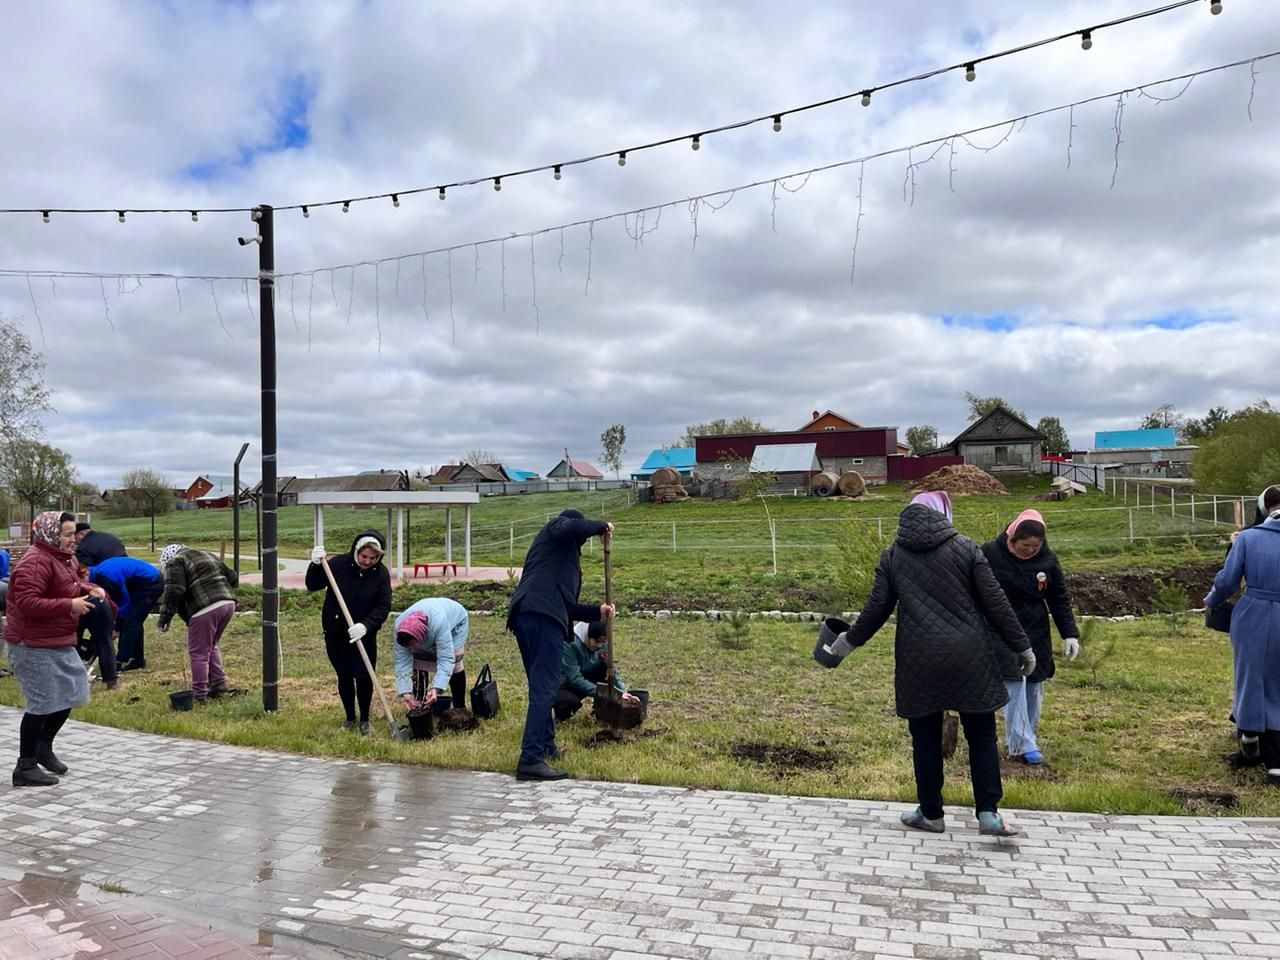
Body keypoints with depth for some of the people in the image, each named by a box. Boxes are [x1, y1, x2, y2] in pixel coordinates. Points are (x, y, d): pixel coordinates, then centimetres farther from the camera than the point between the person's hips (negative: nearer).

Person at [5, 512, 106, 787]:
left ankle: (43, 747, 34)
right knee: (42, 704, -4)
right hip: (34, 645, -10)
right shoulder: (35, 562, -21)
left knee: (69, 694, 16)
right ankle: (25, 767, 8)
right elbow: (27, 603, -28)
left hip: (58, 642, 10)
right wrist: (70, 605, -27)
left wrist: (89, 589, 3)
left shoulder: (59, 558, 10)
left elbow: (70, 585, 24)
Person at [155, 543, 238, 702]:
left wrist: (165, 617, -6)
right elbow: (232, 578, 25)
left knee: (198, 653, 5)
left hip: (205, 610, -8)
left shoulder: (176, 562, 4)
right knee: (211, 646, 25)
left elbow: (174, 592, -10)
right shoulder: (207, 555, 27)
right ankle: (219, 685, 26)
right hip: (228, 603, 8)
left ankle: (199, 694, 10)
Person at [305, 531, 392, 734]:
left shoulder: (381, 573, -11)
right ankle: (350, 717, 28)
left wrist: (366, 625, -29)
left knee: (364, 677, 0)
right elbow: (312, 585, -6)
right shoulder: (339, 564, -11)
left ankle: (365, 720, 19)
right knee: (344, 677, 10)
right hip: (335, 633, 1)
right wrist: (315, 565, -24)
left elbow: (383, 607, -13)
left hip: (364, 635, -1)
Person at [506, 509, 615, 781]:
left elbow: (567, 604, 33)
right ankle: (530, 760, -15)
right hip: (542, 615, -10)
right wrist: (600, 526, 2)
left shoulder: (567, 556, 36)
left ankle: (546, 746, 33)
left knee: (541, 686, 21)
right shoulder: (557, 525, 14)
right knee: (544, 689, -11)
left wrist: (597, 612, 35)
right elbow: (570, 528, -13)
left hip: (522, 616, 10)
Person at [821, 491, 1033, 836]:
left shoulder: (892, 556, 4)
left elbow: (877, 607, 4)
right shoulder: (965, 548, -1)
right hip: (968, 658, -1)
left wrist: (850, 640, 19)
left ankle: (930, 814, 21)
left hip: (918, 661, 1)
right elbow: (995, 603, -1)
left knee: (926, 738, 11)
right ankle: (988, 814, 9)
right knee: (981, 734, 11)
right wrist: (1022, 647, 8)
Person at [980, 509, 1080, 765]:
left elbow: (1059, 599, 4)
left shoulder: (1048, 559, -3)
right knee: (1014, 683, -11)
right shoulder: (990, 553, -13)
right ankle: (1023, 745, -6)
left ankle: (1022, 738, 20)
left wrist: (1070, 634, -1)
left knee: (1034, 685, 6)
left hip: (1036, 633, 4)